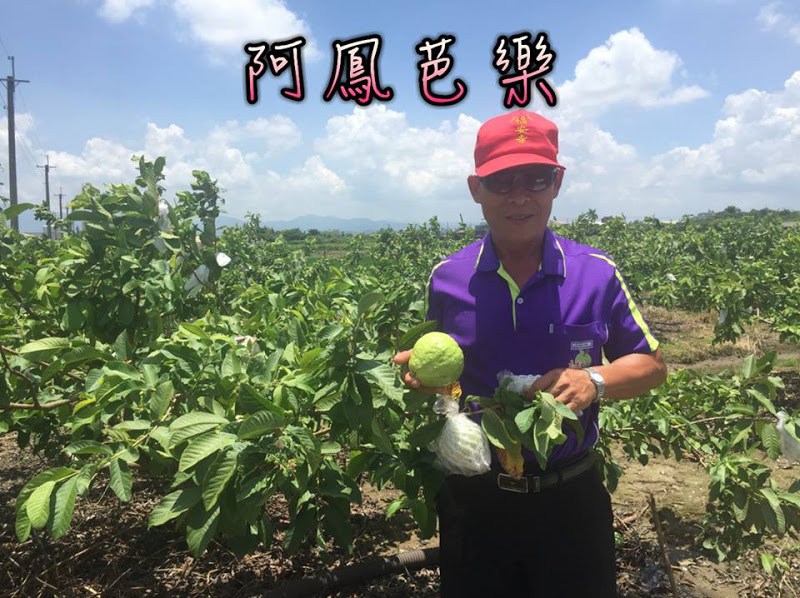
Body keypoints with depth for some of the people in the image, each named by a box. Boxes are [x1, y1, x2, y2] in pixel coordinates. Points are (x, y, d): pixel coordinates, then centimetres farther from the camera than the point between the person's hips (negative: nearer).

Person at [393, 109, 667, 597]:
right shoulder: (447, 279, -6)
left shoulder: (597, 274, -9)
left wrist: (595, 380, -18)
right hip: (475, 497, 1)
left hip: (570, 496, 0)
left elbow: (652, 365, 1)